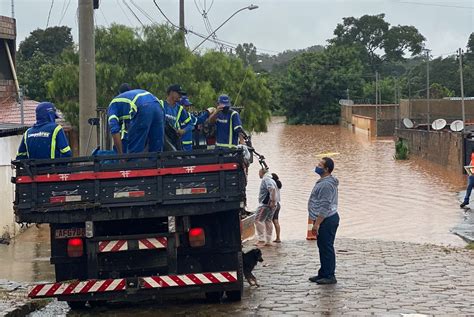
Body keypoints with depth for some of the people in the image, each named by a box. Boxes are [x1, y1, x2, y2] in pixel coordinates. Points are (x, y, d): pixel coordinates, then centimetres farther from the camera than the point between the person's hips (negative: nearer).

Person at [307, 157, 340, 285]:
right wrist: (316, 221, 25)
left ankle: (329, 276, -1)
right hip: (326, 220, 11)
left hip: (327, 220, -11)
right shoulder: (324, 182, 16)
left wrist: (317, 224, -24)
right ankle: (323, 274, 23)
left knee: (326, 248, -6)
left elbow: (324, 207, -24)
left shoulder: (326, 184, -20)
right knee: (323, 247, 15)